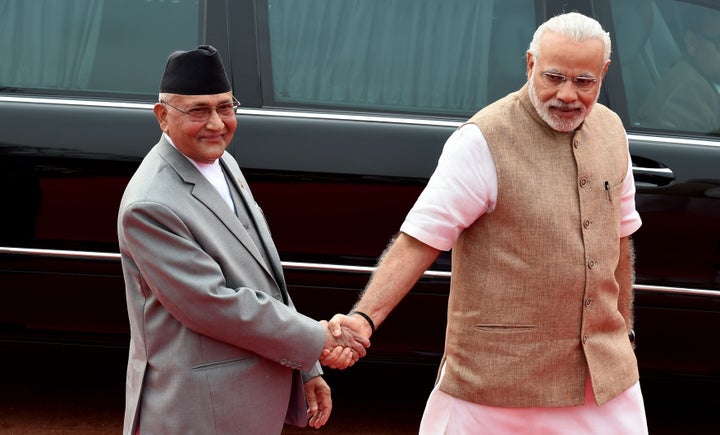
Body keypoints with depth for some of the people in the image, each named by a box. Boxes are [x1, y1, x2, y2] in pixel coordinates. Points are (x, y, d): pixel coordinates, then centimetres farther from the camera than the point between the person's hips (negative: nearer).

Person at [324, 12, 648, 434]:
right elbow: (421, 238, -19)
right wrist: (364, 318, -31)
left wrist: (624, 333, 21)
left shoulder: (610, 130, 5)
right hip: (500, 375, -6)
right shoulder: (484, 141, -15)